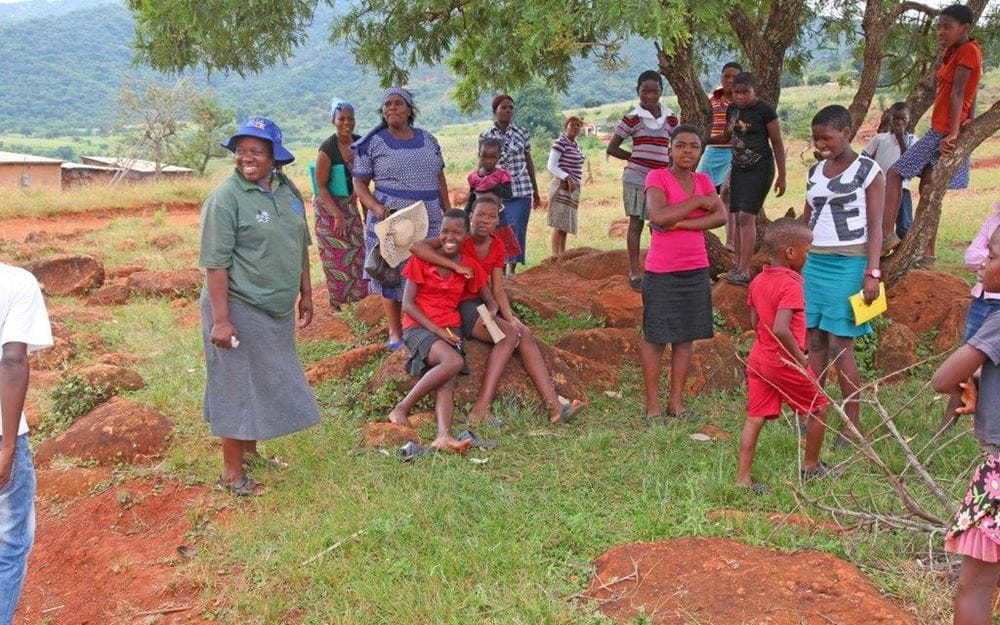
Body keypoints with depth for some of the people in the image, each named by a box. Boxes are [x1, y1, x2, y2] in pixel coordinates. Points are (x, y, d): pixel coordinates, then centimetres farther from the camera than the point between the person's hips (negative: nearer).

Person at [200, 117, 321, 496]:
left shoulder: (288, 191, 5)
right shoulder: (226, 198, -15)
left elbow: (300, 246, 15)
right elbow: (215, 264, -18)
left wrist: (305, 294, 15)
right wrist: (220, 320, -22)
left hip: (277, 309, 7)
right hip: (239, 309, -7)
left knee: (265, 381, 19)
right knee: (237, 386, 3)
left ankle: (249, 451, 38)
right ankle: (232, 471, 16)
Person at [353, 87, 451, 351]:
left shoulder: (428, 139, 11)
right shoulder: (372, 143, -1)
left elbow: (440, 178, 17)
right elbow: (360, 183, -1)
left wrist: (449, 212, 13)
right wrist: (376, 207, -18)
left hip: (430, 221, 4)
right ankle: (395, 332, 13)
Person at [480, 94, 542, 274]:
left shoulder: (522, 133, 5)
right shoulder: (485, 136, 0)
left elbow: (529, 163, 12)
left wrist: (536, 191, 17)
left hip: (521, 192, 1)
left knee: (517, 232, -4)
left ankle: (512, 270, 5)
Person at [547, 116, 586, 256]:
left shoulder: (575, 145, 15)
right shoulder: (560, 142, -10)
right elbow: (551, 166, -16)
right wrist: (567, 178, -25)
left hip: (573, 189, 9)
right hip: (562, 188, -9)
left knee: (566, 224, 10)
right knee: (559, 225, -12)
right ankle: (555, 257, -12)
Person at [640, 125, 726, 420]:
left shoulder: (703, 181, 9)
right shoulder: (657, 177, -6)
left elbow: (721, 217, -6)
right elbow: (658, 217, -22)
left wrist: (680, 222, -16)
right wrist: (698, 201, -14)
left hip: (696, 270, 5)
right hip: (662, 272, -5)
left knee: (685, 337, 10)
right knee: (654, 337, 3)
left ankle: (677, 401, 20)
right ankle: (652, 404, 13)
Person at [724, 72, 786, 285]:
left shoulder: (764, 111, -10)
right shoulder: (731, 110, 7)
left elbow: (777, 144, -5)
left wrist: (781, 177, -5)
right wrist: (730, 171, 19)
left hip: (760, 168, -6)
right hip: (738, 168, 6)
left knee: (747, 216, -13)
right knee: (737, 217, 4)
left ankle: (744, 271, -13)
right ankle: (738, 265, 13)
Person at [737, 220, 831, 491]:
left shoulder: (757, 281, 7)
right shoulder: (790, 285, -19)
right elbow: (781, 329, -29)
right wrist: (801, 358, -20)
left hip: (758, 359, 7)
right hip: (784, 363, -7)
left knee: (755, 418, 7)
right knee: (819, 408, 15)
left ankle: (743, 477, 6)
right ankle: (811, 466, 28)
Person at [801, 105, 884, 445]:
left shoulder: (868, 171, -2)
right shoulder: (815, 171, 14)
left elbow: (875, 226, -5)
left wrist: (872, 272, -13)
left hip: (848, 264, -6)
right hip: (815, 263, 6)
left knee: (840, 346, -6)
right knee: (813, 342, 5)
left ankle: (852, 423, 4)